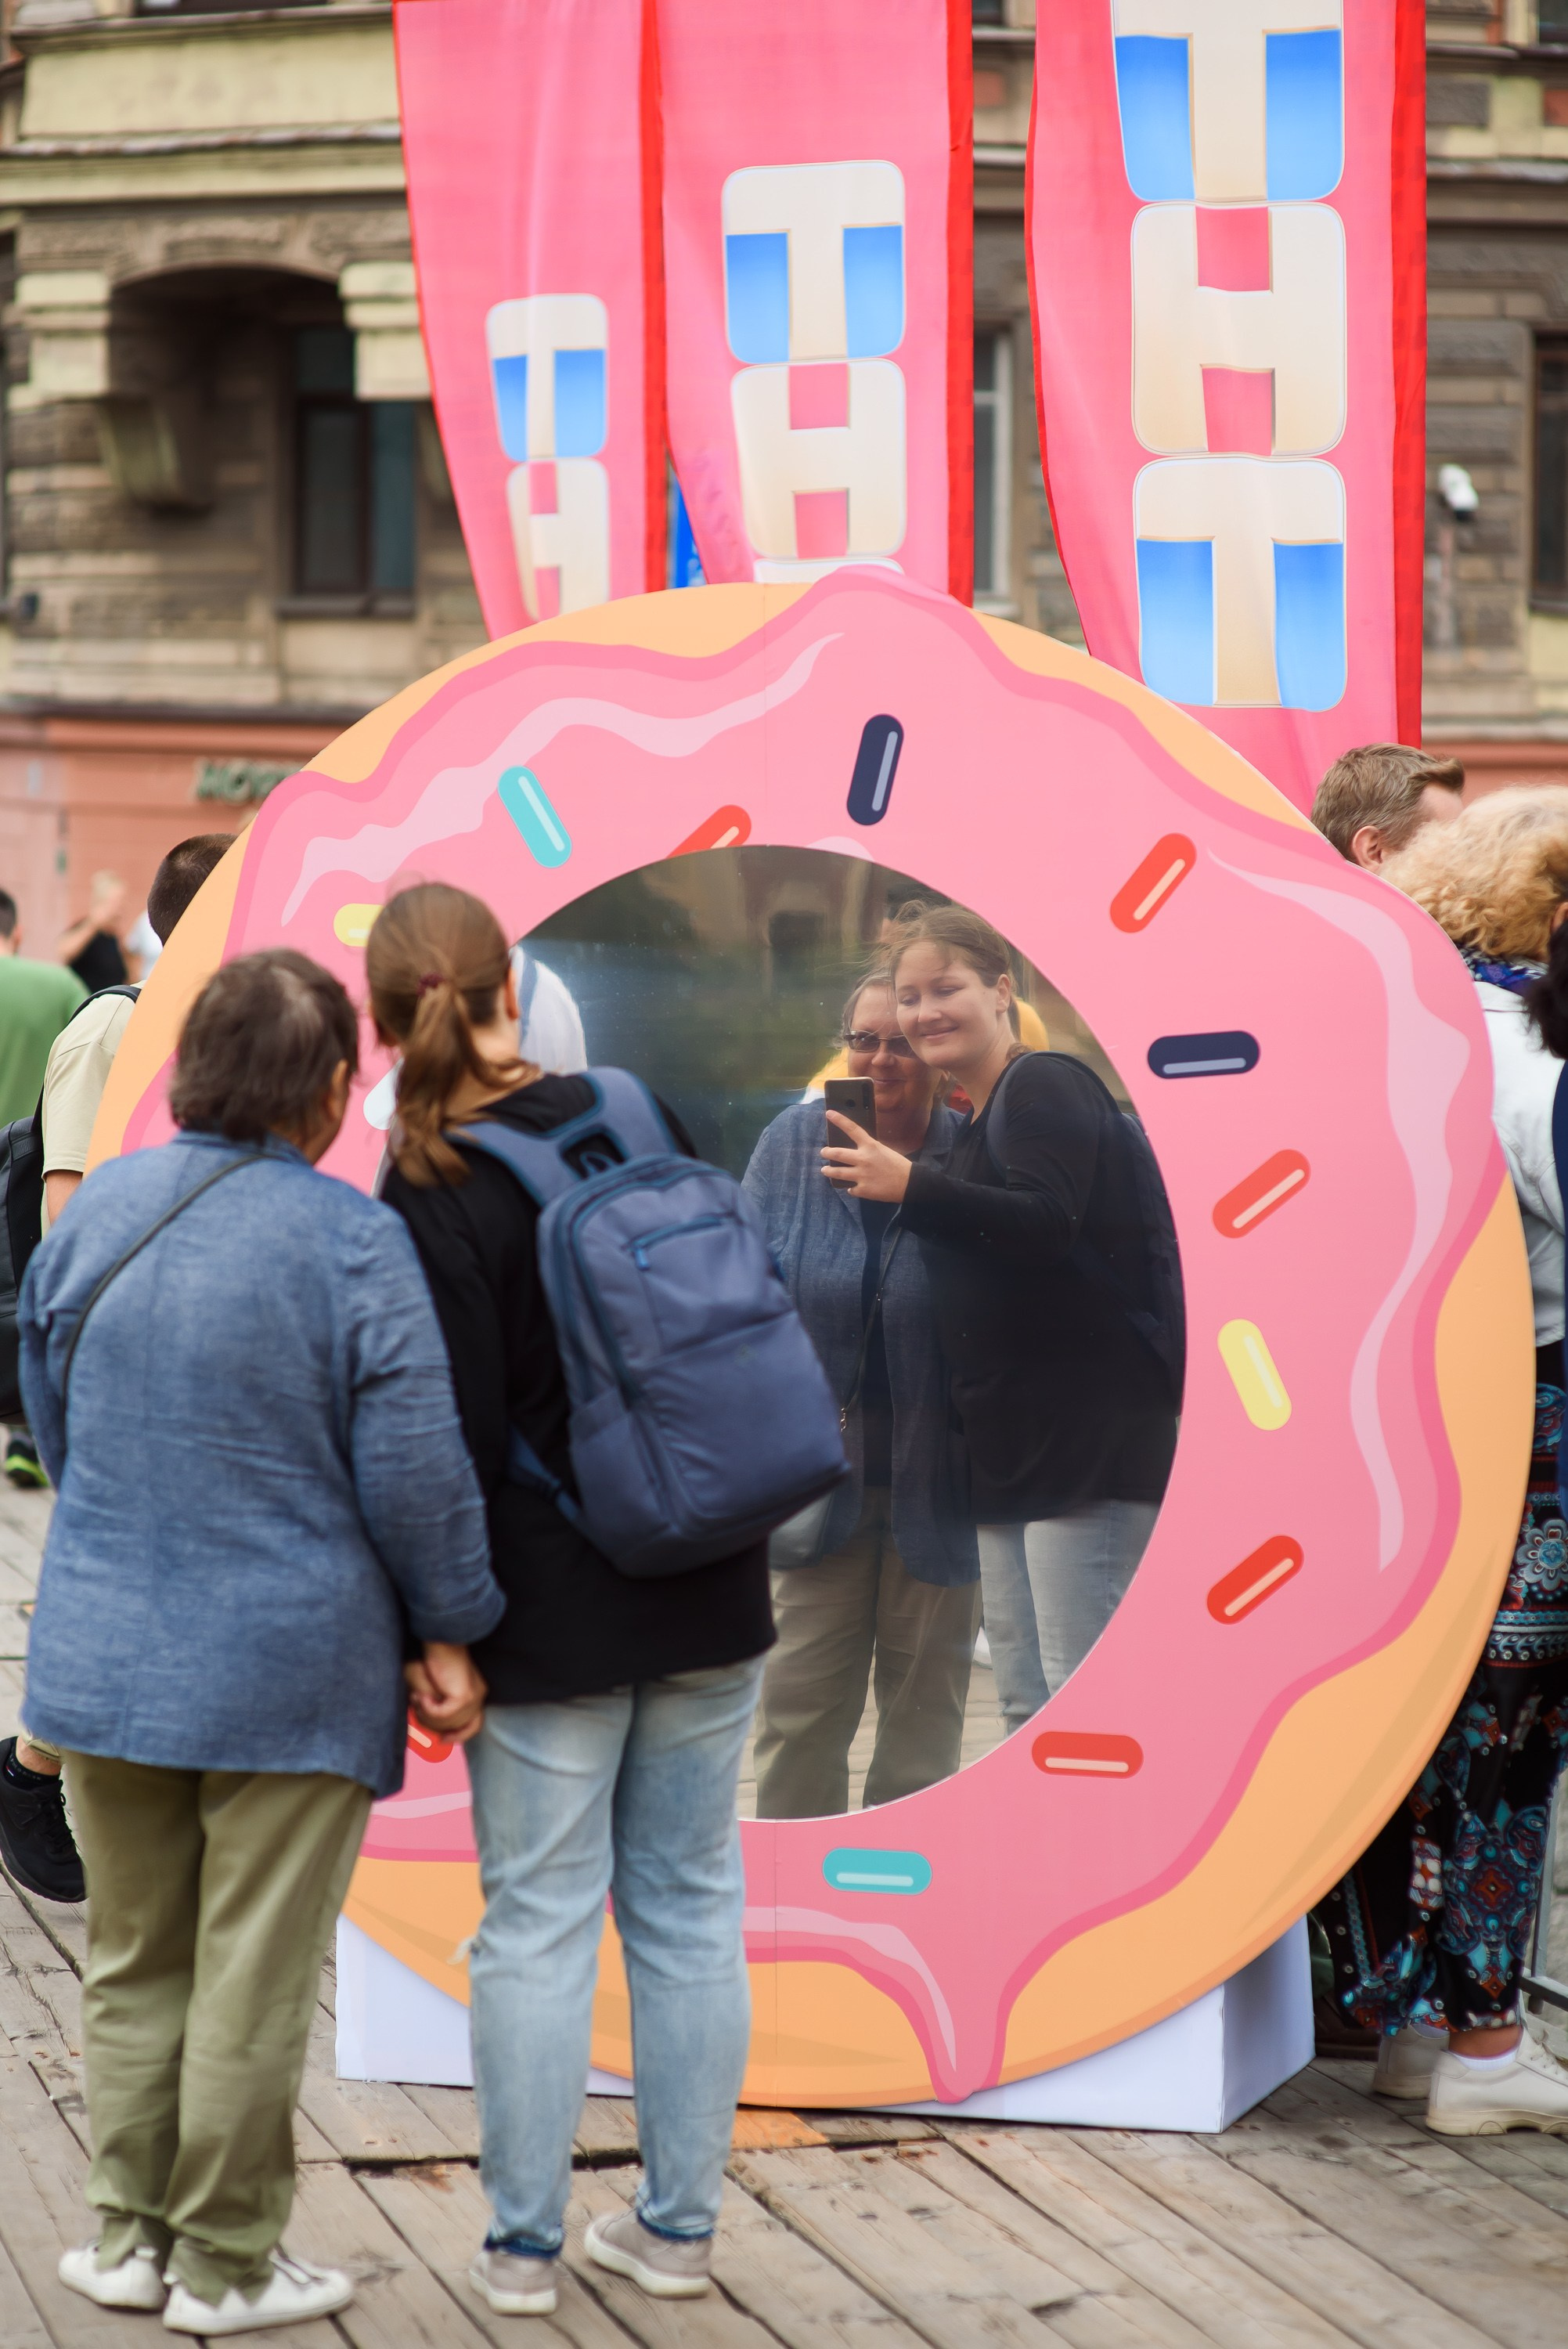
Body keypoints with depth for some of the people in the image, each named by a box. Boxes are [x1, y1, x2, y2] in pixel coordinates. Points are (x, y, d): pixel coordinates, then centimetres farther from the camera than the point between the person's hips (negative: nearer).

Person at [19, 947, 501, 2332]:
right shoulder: (348, 1238, -16)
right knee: (255, 1983, 6)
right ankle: (225, 2265, 15)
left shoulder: (100, 1208, 1)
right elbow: (412, 1465, -15)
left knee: (135, 1965, 17)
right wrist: (452, 1630, -1)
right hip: (292, 1669, -5)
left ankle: (132, 2238, 24)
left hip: (108, 1653, 5)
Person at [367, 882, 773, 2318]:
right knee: (690, 1905, 11)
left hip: (550, 1608, -4)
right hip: (707, 1598, 4)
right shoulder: (635, 1121, 1)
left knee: (537, 1920, 4)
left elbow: (456, 1436, -14)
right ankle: (678, 2226, 19)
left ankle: (523, 2245, 11)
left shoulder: (428, 1200, -13)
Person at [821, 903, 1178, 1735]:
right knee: (1026, 1705, 10)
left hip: (1087, 1438, -10)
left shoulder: (1048, 1085, -7)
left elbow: (1047, 1223, -23)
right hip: (1012, 1445, 10)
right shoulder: (975, 1125, 21)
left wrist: (911, 1187, -27)